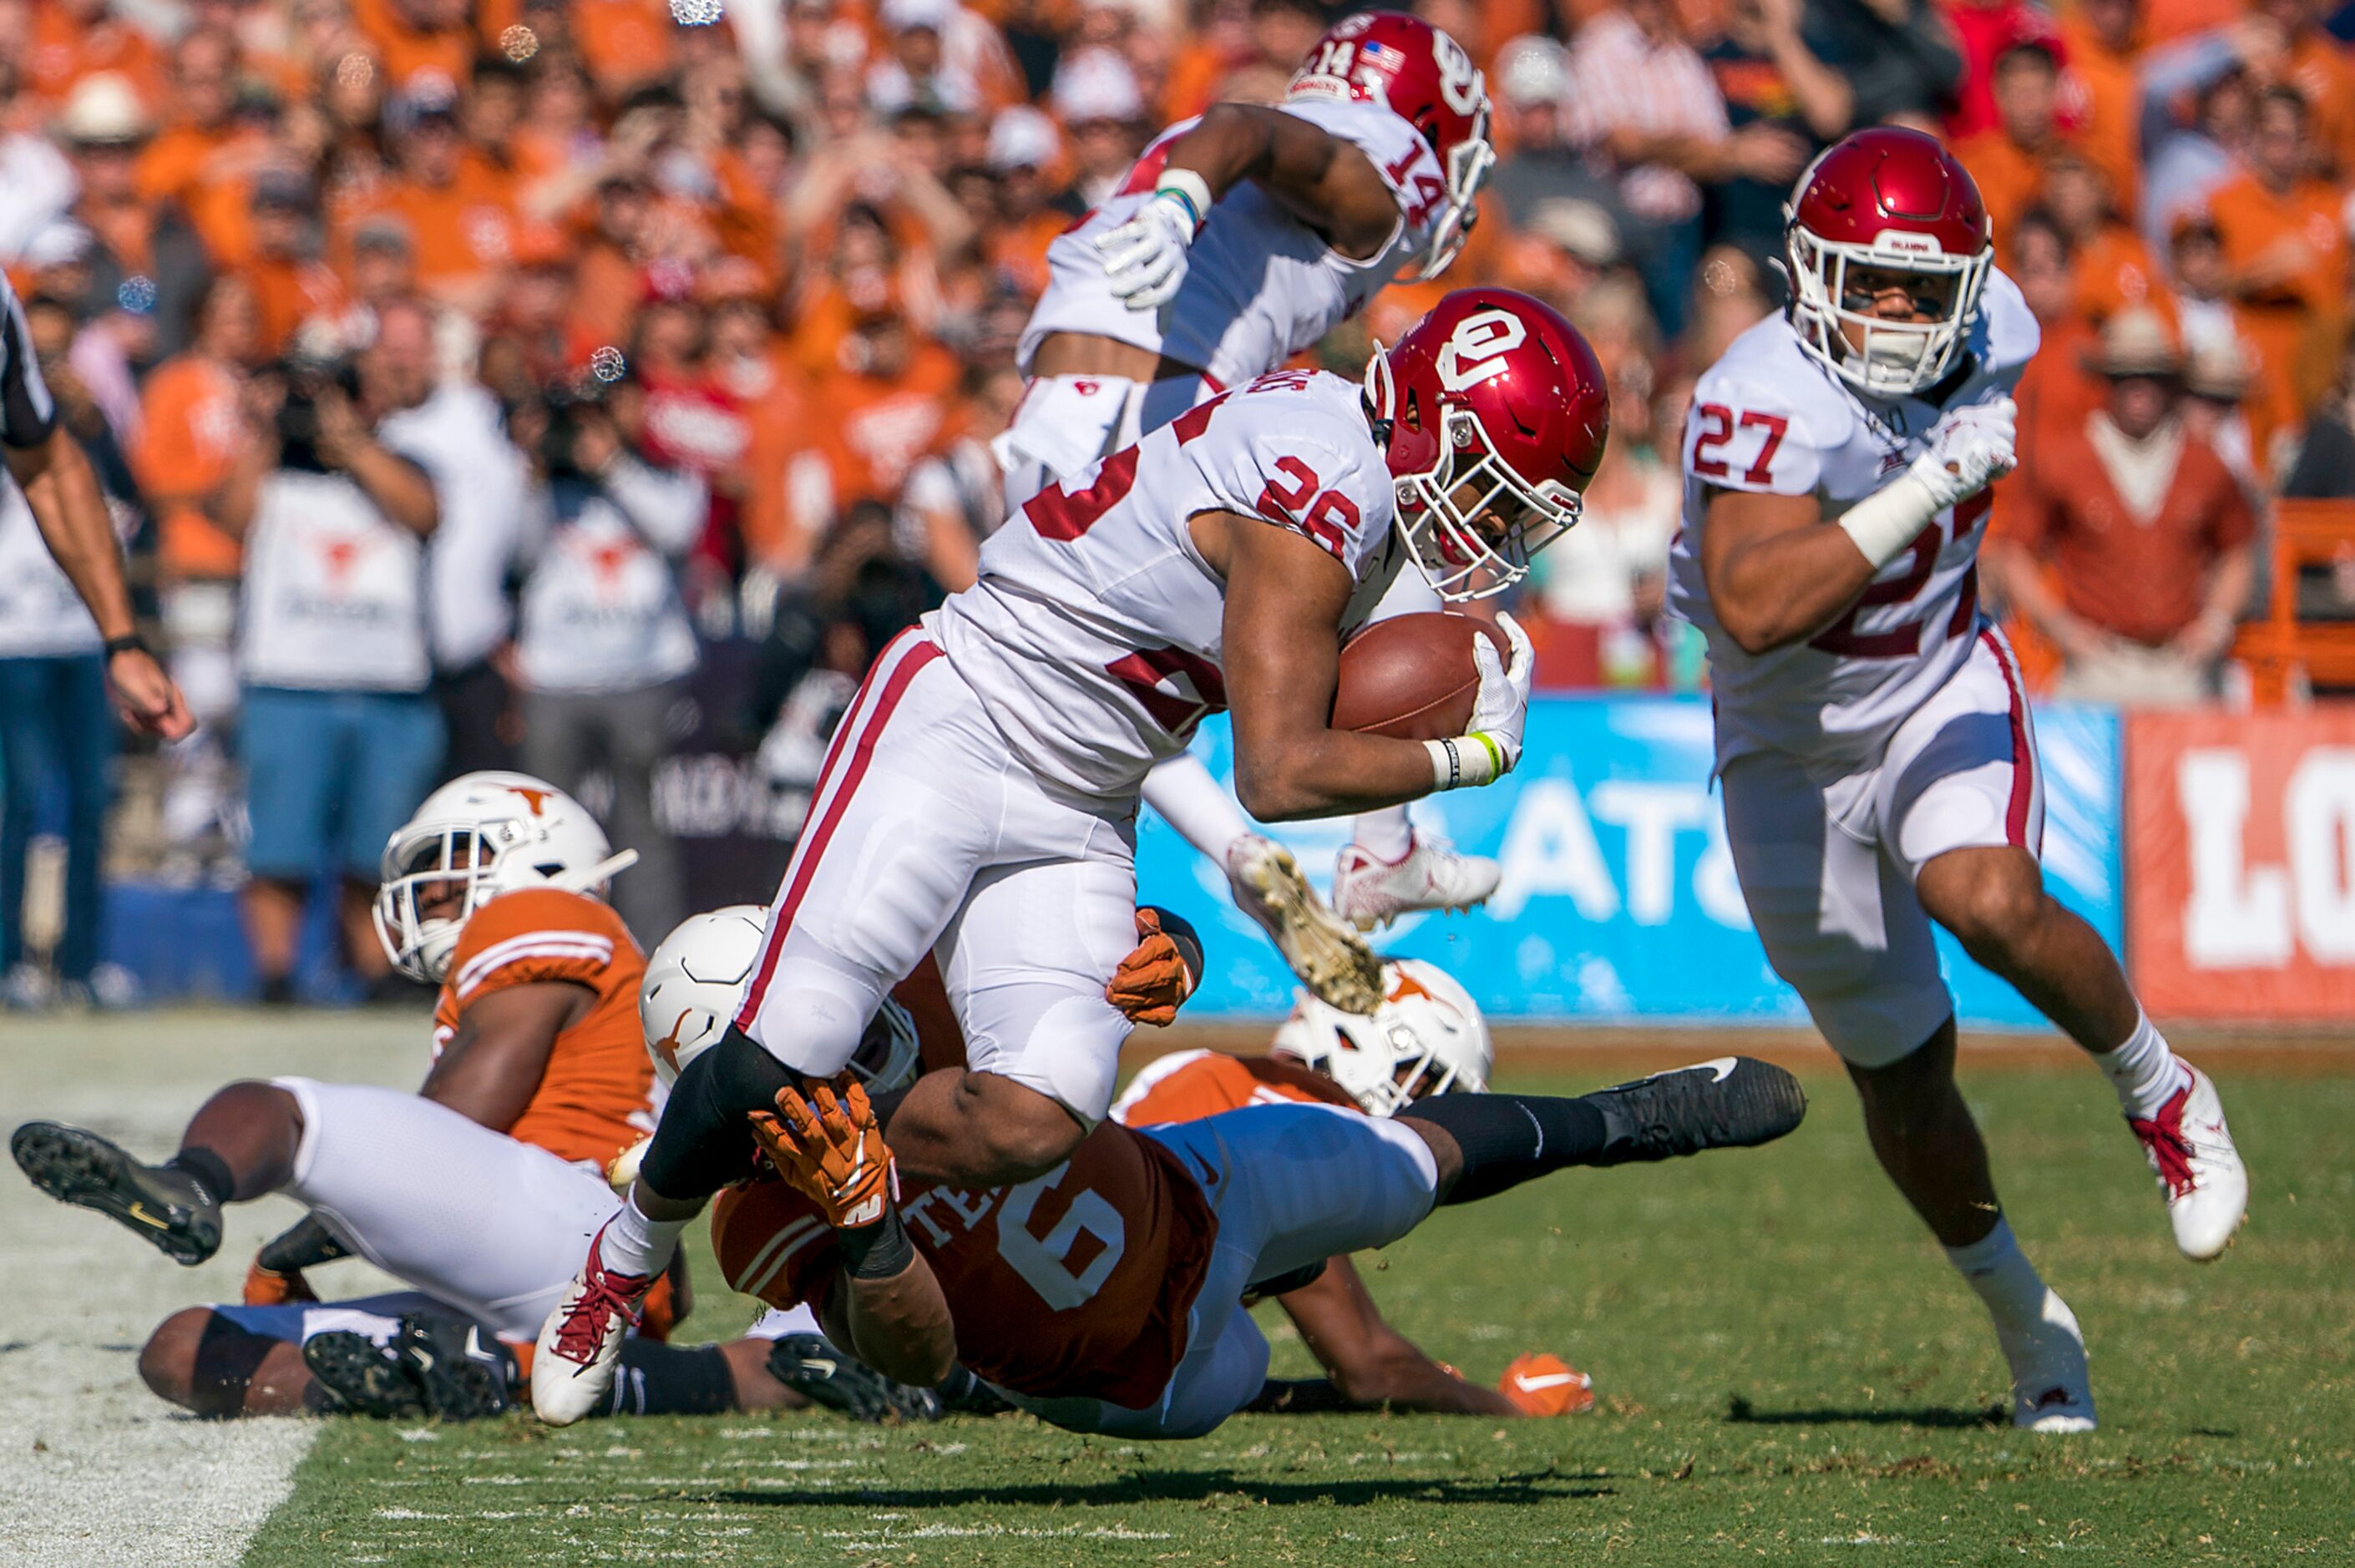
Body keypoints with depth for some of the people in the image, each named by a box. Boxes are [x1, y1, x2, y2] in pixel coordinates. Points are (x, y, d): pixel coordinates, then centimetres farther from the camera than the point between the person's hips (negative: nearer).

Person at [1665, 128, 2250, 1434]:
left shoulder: (1988, 337, -12)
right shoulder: (1762, 404, -29)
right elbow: (1754, 611, -45)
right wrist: (1927, 488, -47)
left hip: (1941, 698, 2)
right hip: (1794, 755, -2)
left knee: (1987, 902, -31)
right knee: (1901, 1076, 9)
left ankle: (2159, 1091, -4)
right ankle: (2025, 1321, 31)